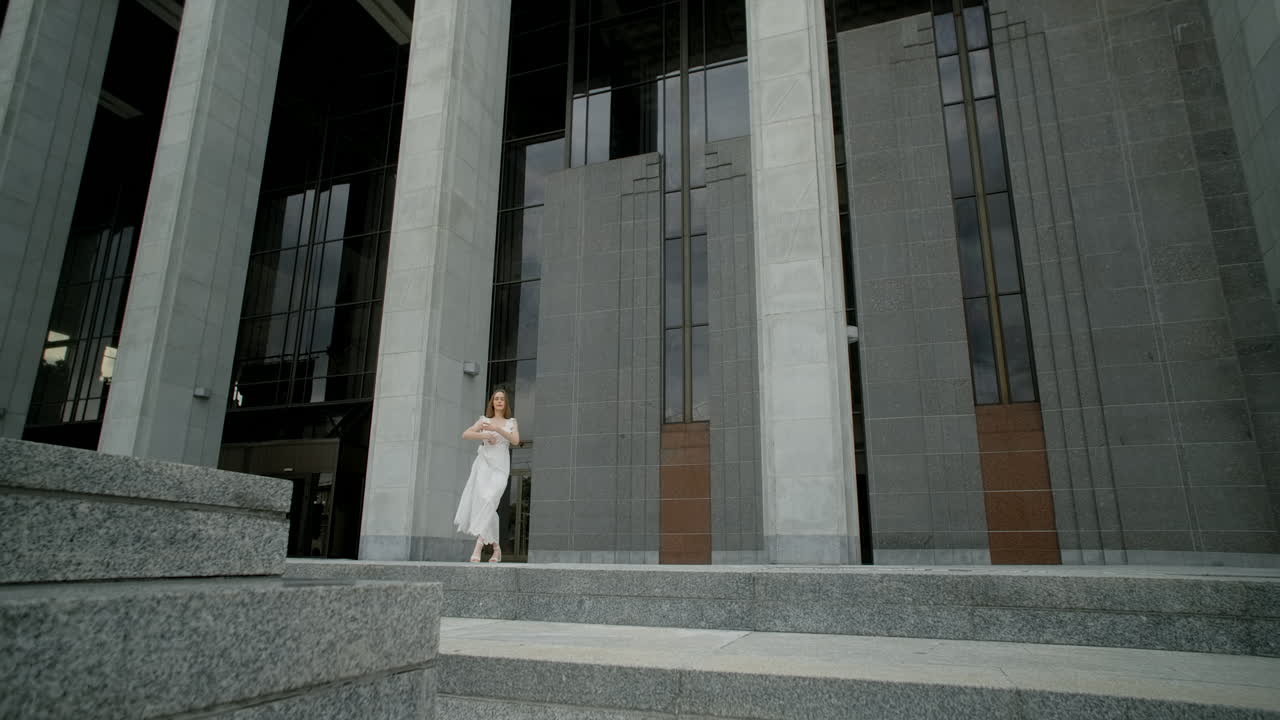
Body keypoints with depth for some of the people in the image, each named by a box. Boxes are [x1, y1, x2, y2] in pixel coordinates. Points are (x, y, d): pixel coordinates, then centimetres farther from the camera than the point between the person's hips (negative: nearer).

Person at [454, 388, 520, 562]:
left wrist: (497, 428, -12)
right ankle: (495, 547, 4)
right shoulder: (484, 420, 17)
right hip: (483, 463, 1)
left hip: (500, 465, -1)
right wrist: (483, 435, -9)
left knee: (489, 500, -21)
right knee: (481, 501, -10)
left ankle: (478, 546, -25)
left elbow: (515, 441, -2)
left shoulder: (511, 422, 16)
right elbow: (465, 434, 5)